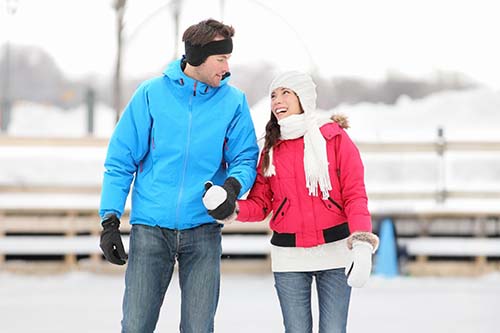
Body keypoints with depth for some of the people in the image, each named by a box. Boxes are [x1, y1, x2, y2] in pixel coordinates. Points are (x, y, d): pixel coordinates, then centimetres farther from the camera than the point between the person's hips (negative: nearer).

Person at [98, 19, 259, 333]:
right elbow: (121, 161, 1)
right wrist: (110, 219, -6)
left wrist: (233, 186, -18)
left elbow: (245, 158, 5)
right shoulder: (152, 94, -1)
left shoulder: (233, 101, 3)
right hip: (150, 228, -1)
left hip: (203, 230, 1)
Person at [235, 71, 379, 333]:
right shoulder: (271, 148, 9)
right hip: (288, 255, 3)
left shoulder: (334, 137, -2)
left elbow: (355, 195, -6)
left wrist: (362, 244, -19)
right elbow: (260, 205, 6)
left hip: (334, 250, -3)